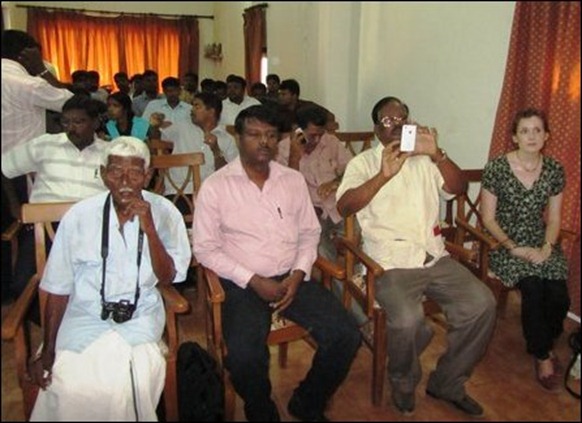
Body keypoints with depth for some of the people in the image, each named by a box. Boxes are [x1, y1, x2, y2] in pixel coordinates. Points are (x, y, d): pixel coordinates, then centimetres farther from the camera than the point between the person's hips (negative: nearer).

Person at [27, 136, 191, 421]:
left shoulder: (164, 213, -7)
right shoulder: (78, 216, -8)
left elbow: (167, 278, -9)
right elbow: (58, 289, 0)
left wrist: (149, 229, -24)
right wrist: (48, 351, 0)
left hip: (141, 315, 0)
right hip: (87, 314, 0)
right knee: (72, 387, -23)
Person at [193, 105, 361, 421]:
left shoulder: (294, 180, 9)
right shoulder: (215, 186, -3)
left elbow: (309, 233, 13)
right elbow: (205, 249, -6)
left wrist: (298, 274, -5)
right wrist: (254, 281, -13)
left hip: (292, 278, 4)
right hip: (243, 283, -3)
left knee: (346, 336, -13)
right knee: (244, 356, -29)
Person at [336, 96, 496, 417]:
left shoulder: (425, 159, 16)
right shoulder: (363, 162, 3)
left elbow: (459, 188, 3)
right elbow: (344, 206, -13)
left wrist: (437, 154, -13)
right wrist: (383, 175, -24)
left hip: (435, 257, 5)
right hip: (390, 262, -5)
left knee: (482, 305, -12)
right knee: (407, 321, -29)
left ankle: (447, 382, 10)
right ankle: (403, 383, 5)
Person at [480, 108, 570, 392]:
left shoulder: (554, 170, 4)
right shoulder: (497, 168, -9)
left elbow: (553, 219, 7)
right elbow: (488, 218, -6)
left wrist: (546, 249, -9)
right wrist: (513, 248, -14)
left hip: (540, 243, 4)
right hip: (505, 244, -3)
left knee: (559, 296, -19)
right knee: (533, 289, -26)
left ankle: (544, 343, 15)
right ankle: (542, 356, 0)